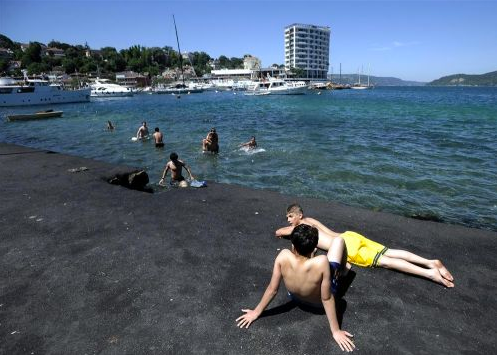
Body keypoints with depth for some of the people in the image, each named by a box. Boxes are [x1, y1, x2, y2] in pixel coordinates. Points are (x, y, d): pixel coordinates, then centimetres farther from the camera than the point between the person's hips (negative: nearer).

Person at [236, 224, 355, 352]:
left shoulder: (283, 256, -36)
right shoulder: (321, 262, -42)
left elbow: (272, 289, -24)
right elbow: (327, 298, -30)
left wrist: (256, 312, -8)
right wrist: (336, 331, -14)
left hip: (295, 298, 2)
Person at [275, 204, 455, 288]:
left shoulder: (299, 228, 3)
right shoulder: (310, 220, 25)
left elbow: (278, 232, 7)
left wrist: (284, 231, 30)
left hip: (347, 246, -8)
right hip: (350, 236, 8)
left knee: (384, 261, -14)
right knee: (388, 253, 2)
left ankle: (429, 273, -21)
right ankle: (430, 262, -6)